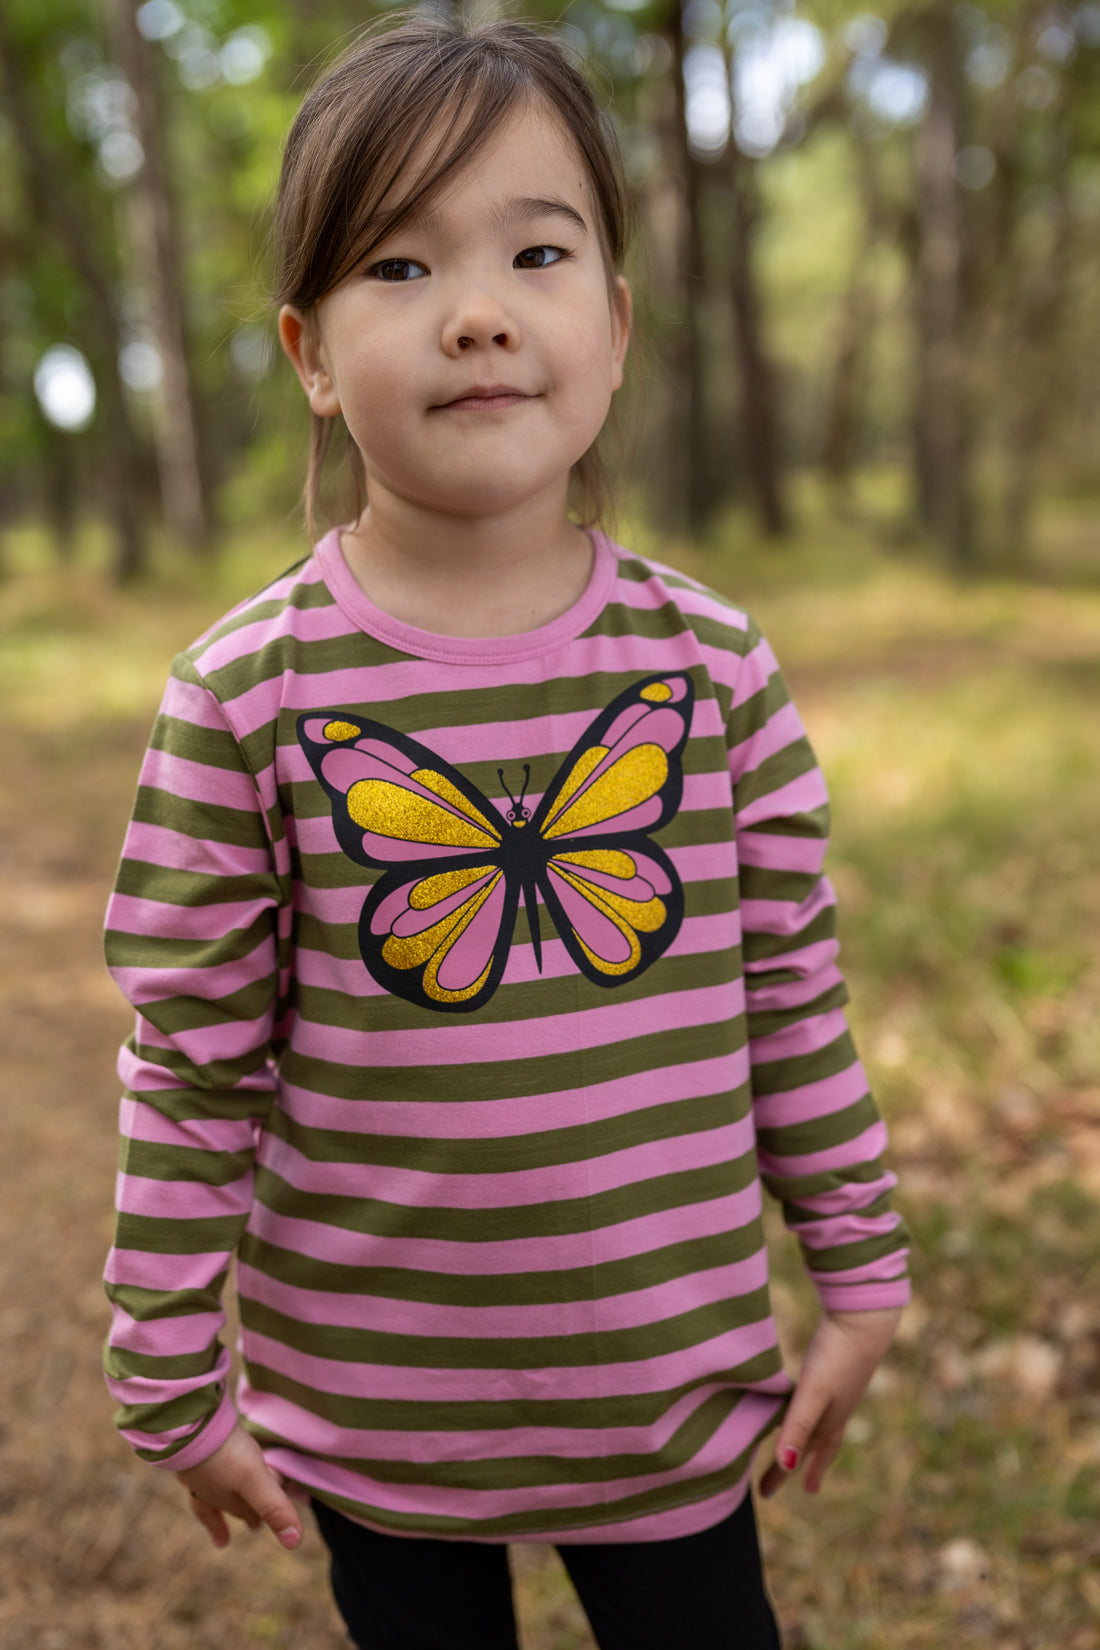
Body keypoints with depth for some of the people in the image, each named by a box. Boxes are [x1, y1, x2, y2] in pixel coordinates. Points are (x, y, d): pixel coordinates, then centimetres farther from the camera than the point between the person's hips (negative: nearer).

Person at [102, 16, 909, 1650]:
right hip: (369, 1411, 0)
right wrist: (174, 1381, -2)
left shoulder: (714, 666, -7)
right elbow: (192, 1066, -8)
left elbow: (796, 999, 1)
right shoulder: (247, 697, -13)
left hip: (678, 1388, 1)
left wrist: (858, 1272, 6)